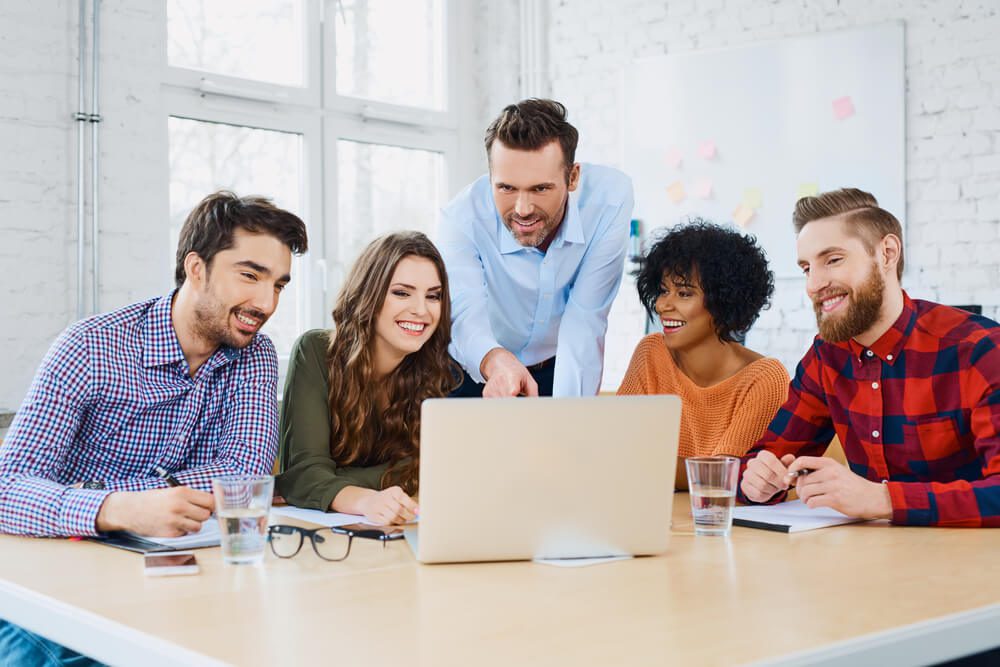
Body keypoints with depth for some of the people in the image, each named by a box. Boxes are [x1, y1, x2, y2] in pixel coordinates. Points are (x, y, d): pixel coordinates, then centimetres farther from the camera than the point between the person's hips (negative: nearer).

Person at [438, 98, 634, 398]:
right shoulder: (463, 218, -25)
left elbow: (584, 322, -25)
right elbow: (465, 315, -38)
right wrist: (495, 361, -60)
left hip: (561, 368, 2)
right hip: (477, 372, -2)